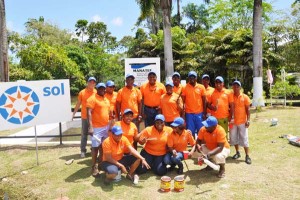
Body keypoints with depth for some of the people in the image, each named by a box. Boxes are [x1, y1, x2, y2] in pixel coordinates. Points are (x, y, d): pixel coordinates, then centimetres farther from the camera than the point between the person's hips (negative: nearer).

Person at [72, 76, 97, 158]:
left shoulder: (97, 92, 0)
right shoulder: (82, 92, -2)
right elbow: (78, 104, 4)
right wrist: (74, 113, 3)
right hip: (85, 117, -1)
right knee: (84, 134, 5)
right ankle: (83, 151, 14)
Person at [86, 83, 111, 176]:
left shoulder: (106, 99, 14)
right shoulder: (93, 99, -11)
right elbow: (89, 113, -19)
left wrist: (109, 125, 20)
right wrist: (90, 127, -28)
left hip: (106, 126, 8)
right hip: (97, 127, -7)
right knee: (95, 146, -4)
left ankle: (101, 162, 34)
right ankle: (94, 166, 5)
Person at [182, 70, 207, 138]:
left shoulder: (201, 87, 1)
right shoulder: (185, 88, -1)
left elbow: (204, 100, 4)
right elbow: (183, 101, 0)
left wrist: (204, 113, 1)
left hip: (199, 113, 1)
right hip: (189, 113, 0)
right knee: (191, 132, 6)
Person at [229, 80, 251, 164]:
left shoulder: (245, 97, -3)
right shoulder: (231, 96, 0)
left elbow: (248, 109, -2)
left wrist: (248, 120, -10)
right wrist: (231, 117, -7)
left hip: (242, 121, -2)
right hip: (233, 121, 2)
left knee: (244, 138, 0)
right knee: (234, 138, 11)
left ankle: (247, 156, 7)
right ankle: (237, 152, 29)